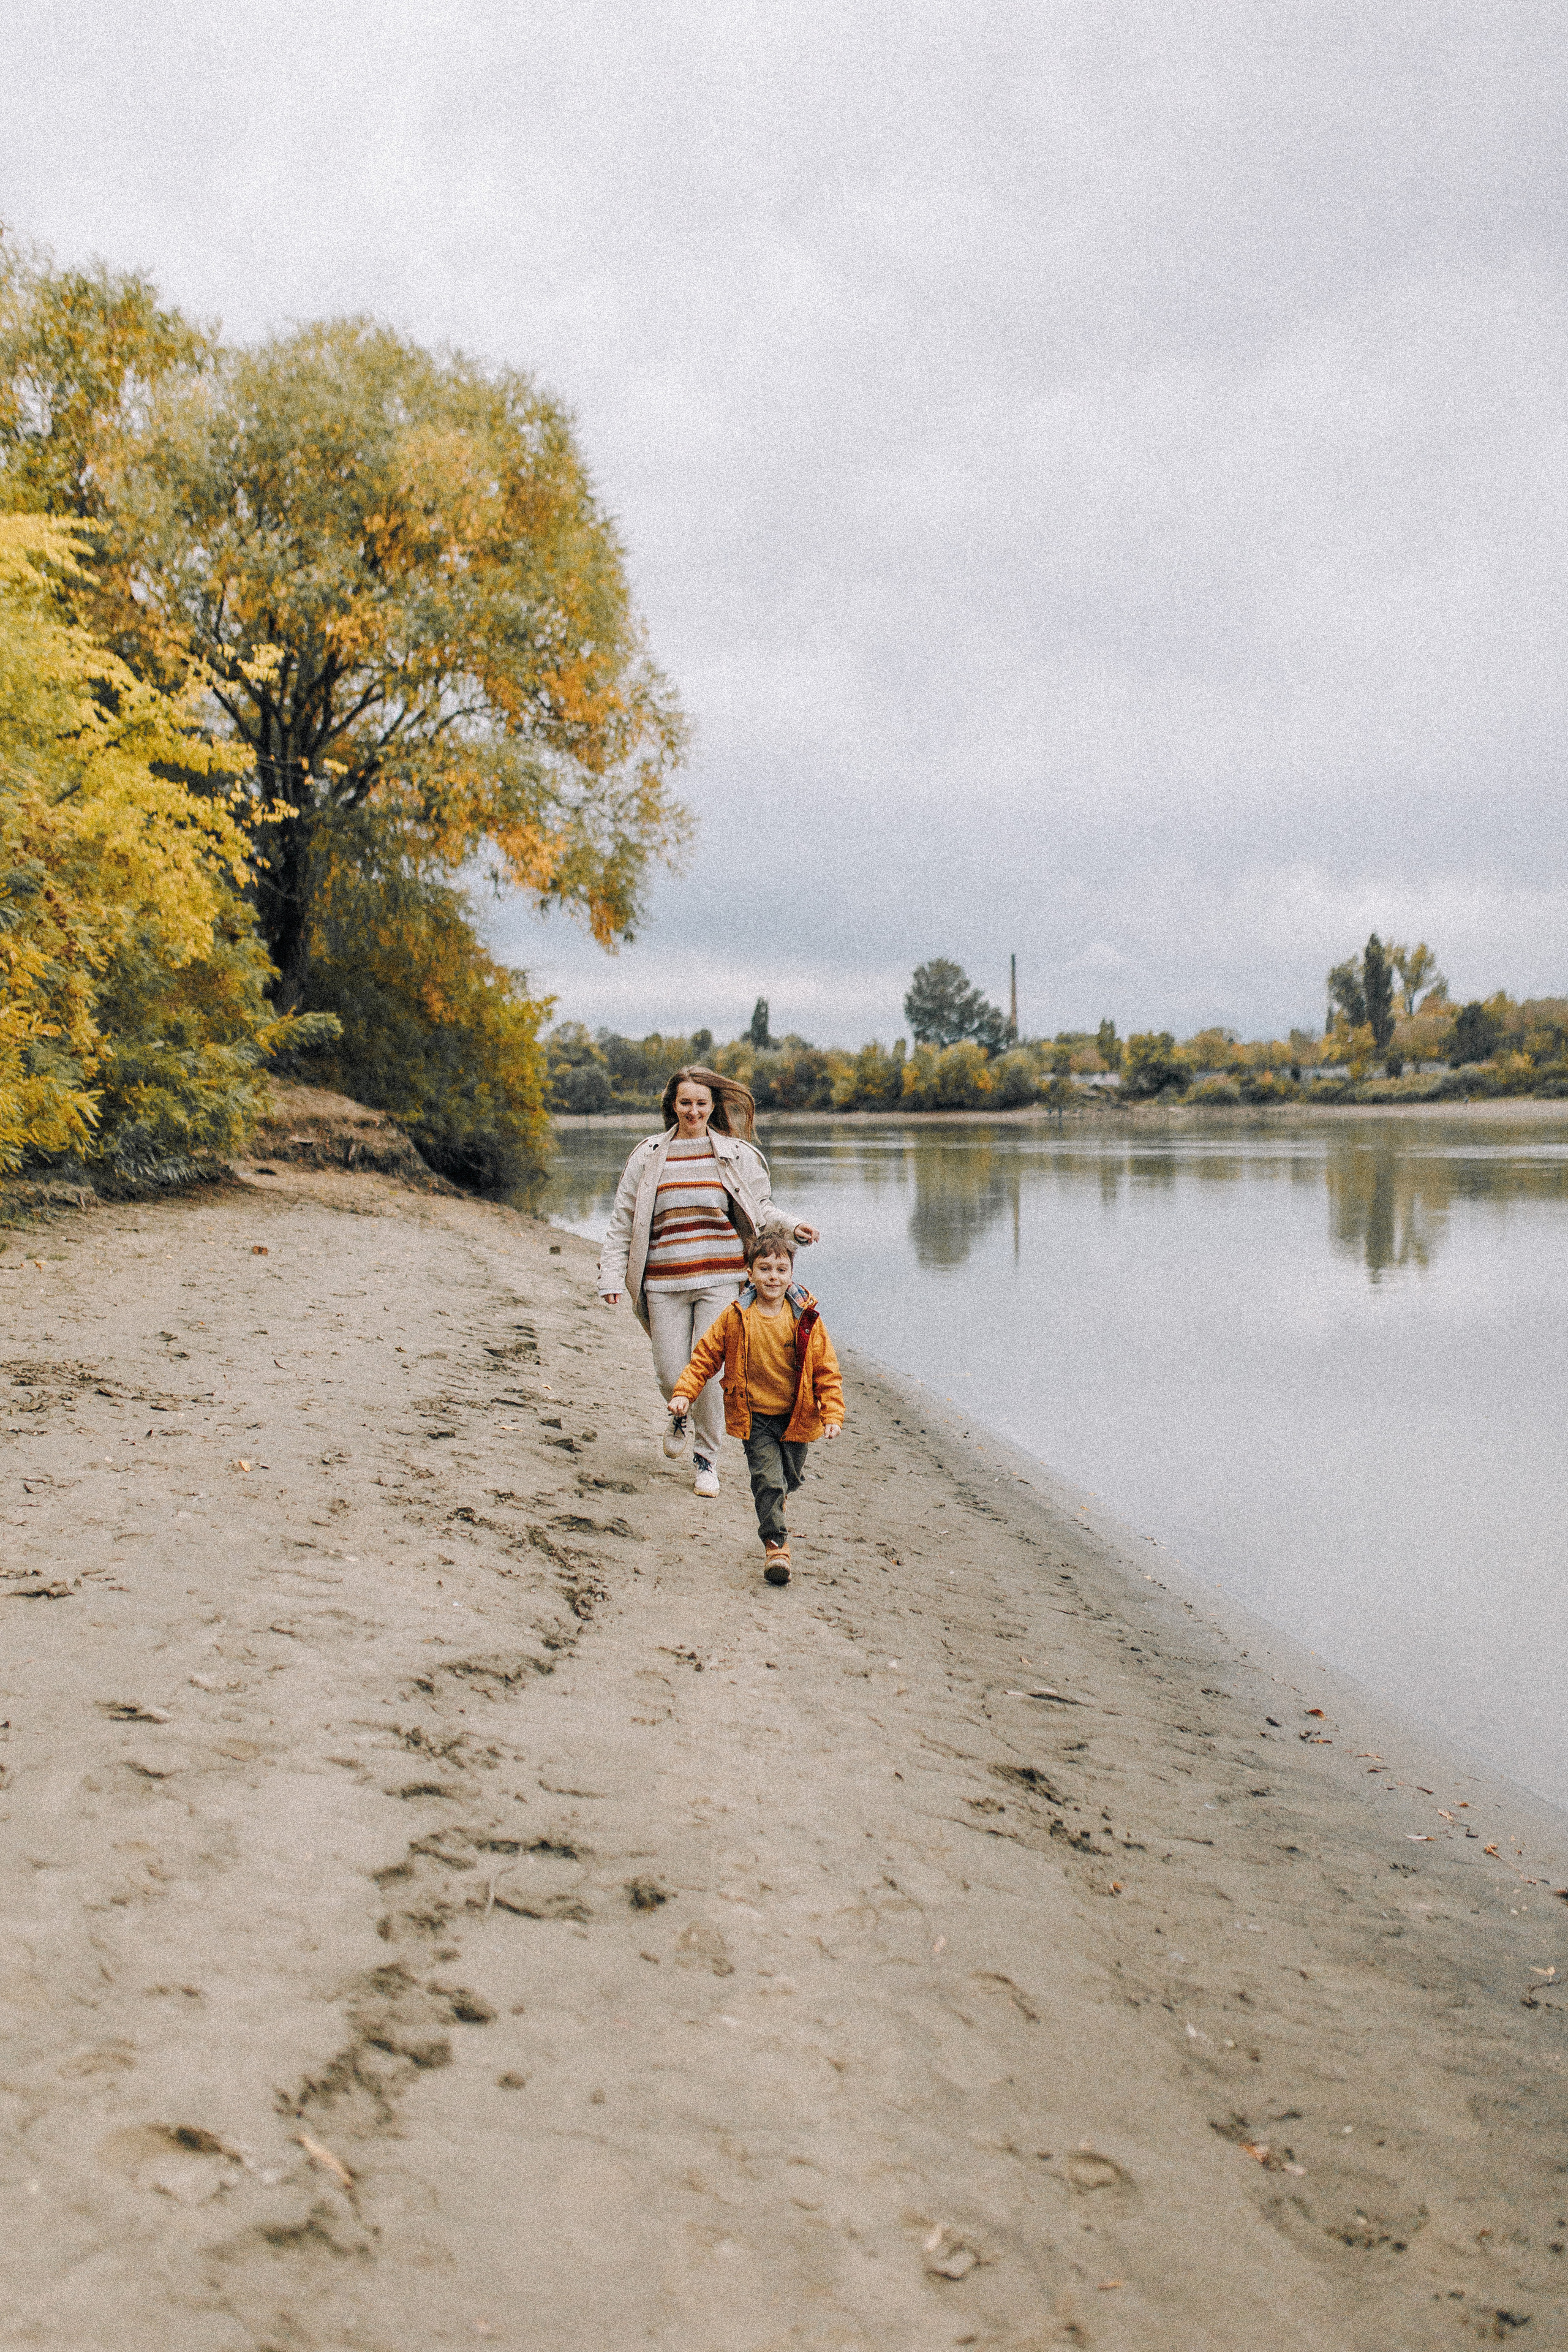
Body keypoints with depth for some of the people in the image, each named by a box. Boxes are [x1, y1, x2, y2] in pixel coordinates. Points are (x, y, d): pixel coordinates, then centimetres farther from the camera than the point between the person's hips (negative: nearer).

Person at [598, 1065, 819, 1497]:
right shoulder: (649, 1157, 7)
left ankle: (707, 1460, 13)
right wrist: (612, 1277, 4)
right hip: (664, 1283, 1)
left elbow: (760, 1209, 15)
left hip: (720, 1279, -1)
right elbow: (623, 1222, 10)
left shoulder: (737, 1155, 6)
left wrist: (791, 1228, -5)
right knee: (671, 1373, 0)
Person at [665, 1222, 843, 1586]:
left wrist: (832, 1413, -9)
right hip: (754, 1418, -1)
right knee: (767, 1478, -13)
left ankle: (772, 1511, 48)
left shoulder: (807, 1318, -7)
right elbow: (706, 1356, 2)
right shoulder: (736, 1318, -7)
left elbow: (826, 1369, -3)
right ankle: (776, 1545, -3)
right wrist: (684, 1391, -7)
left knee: (788, 1480, 15)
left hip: (796, 1416, 1)